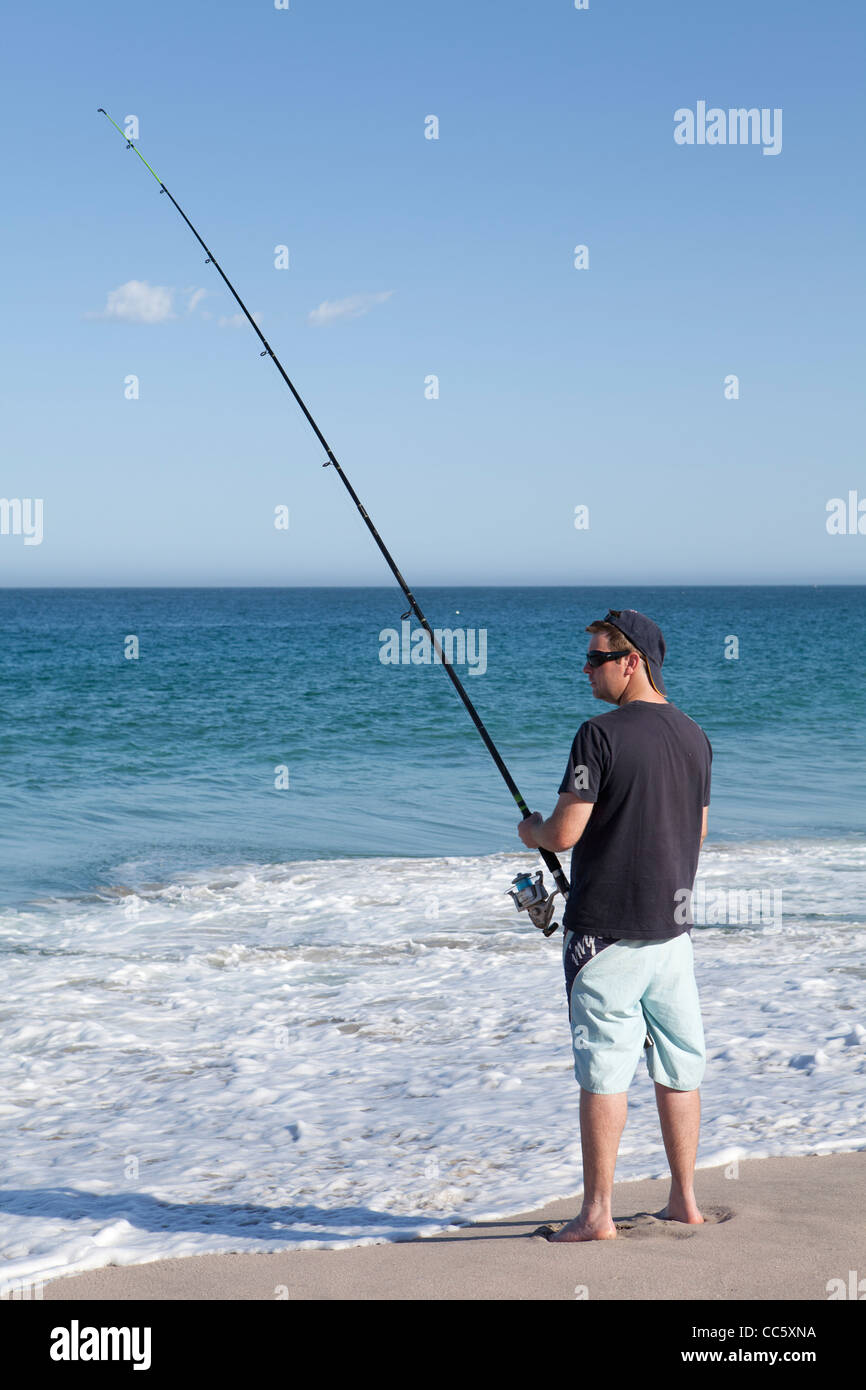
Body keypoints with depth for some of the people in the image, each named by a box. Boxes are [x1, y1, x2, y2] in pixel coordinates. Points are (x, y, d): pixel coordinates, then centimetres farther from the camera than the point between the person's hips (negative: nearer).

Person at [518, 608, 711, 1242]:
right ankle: (685, 1201, 18)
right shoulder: (694, 736, 8)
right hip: (673, 925, 7)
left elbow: (564, 833, -16)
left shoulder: (602, 734, -15)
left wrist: (530, 830, 5)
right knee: (679, 1066, 12)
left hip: (606, 928, -7)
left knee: (604, 1070, -2)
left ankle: (598, 1213, 2)